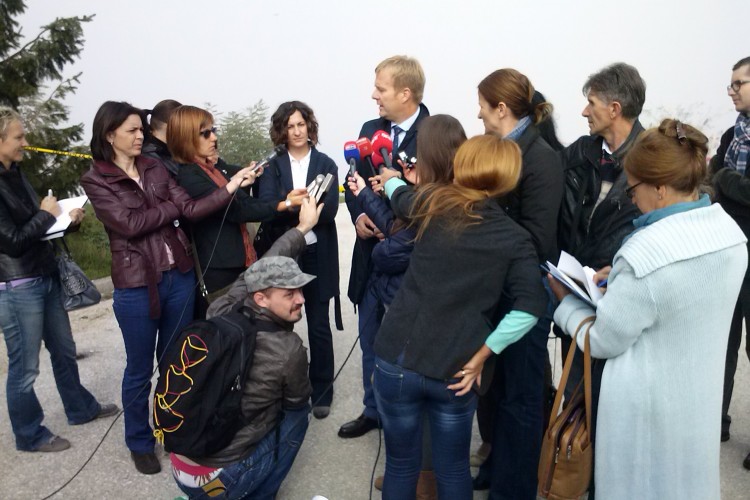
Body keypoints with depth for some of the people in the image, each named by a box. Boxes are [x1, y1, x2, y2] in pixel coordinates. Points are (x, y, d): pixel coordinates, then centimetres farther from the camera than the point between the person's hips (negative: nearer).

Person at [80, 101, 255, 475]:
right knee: (140, 369, 10)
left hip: (179, 277, 4)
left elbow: (190, 210, -2)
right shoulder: (95, 180, -4)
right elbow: (130, 224, -16)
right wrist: (172, 206, -4)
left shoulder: (156, 169, 7)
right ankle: (139, 441, 30)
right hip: (136, 286, -4)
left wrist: (230, 188, -15)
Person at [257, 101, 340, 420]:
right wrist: (290, 203, -27)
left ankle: (321, 393, 20)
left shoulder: (325, 164, 3)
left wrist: (290, 205, -20)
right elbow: (266, 208, -8)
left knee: (319, 326, 5)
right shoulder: (273, 167, 6)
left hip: (317, 254, -1)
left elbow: (329, 210, -9)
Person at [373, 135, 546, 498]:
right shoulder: (516, 239, -1)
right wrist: (480, 354, -6)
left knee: (401, 465, 20)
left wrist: (390, 179, 46)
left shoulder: (433, 204, 0)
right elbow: (529, 309, -14)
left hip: (397, 359, 0)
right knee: (453, 469, 22)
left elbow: (399, 198, 23)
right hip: (455, 371, 0)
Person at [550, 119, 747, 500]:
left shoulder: (644, 253, -31)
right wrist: (621, 282, 5)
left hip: (649, 405, -7)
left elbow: (602, 341, -20)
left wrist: (564, 299, -5)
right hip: (700, 397, 7)